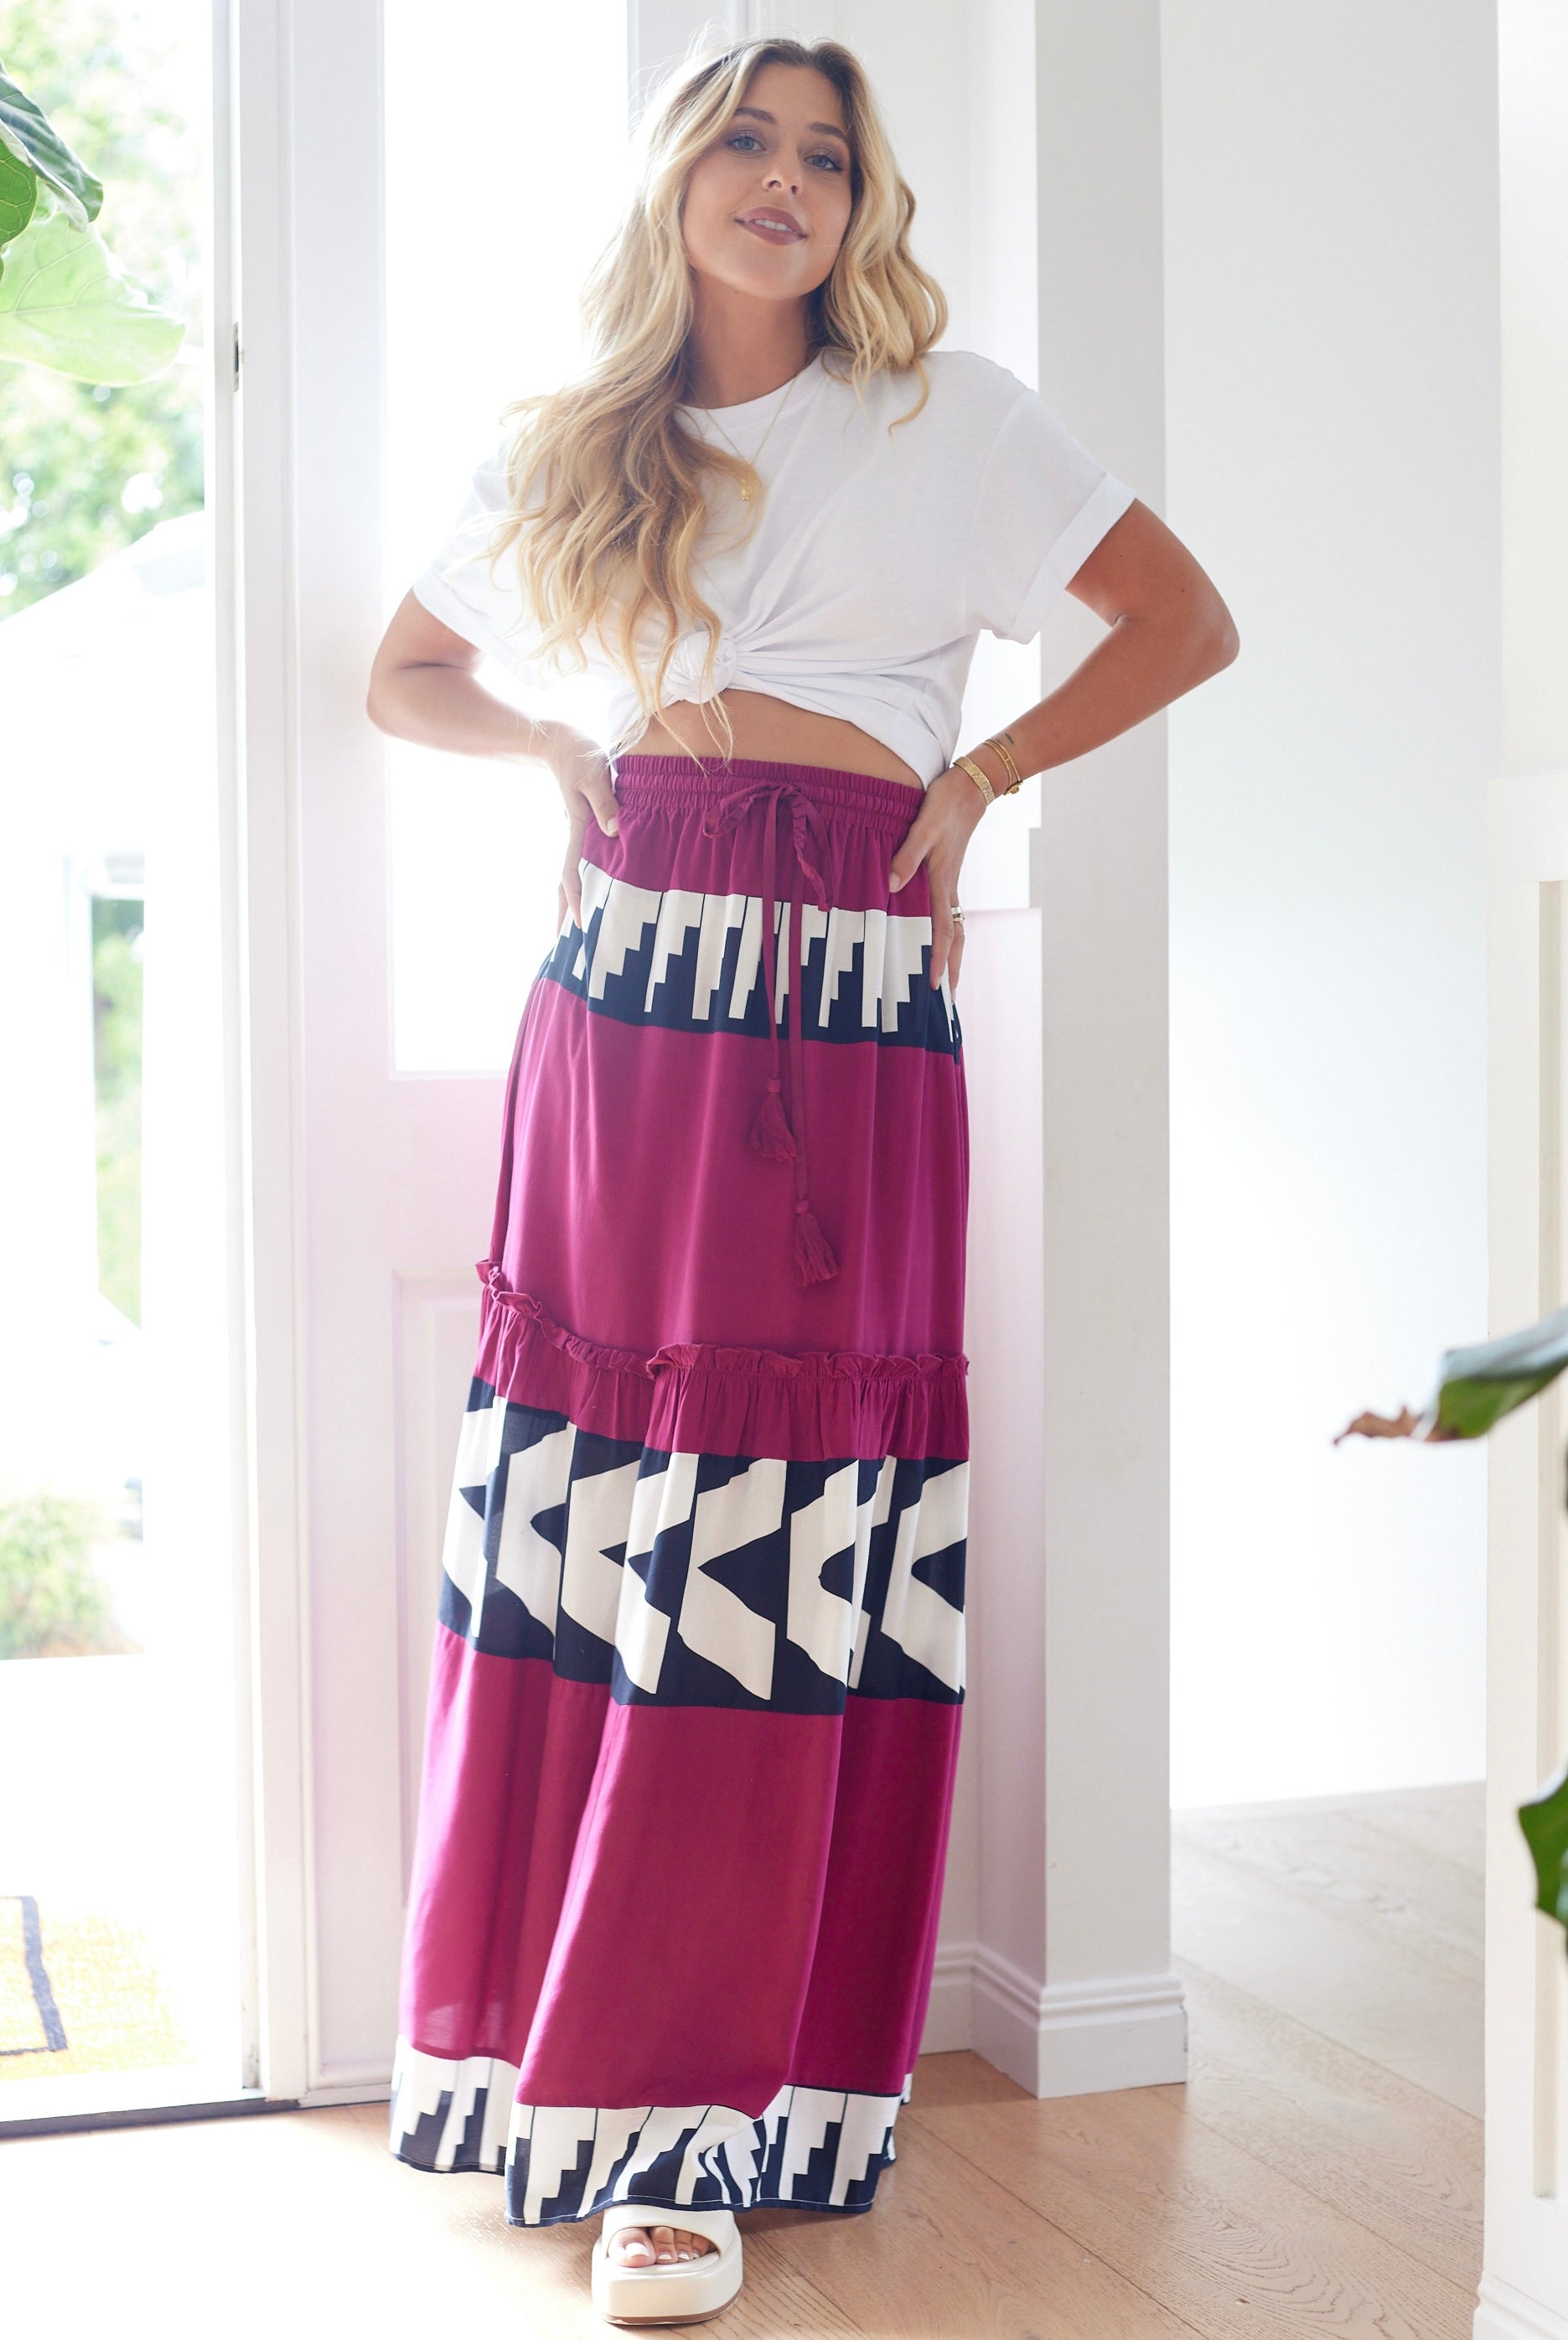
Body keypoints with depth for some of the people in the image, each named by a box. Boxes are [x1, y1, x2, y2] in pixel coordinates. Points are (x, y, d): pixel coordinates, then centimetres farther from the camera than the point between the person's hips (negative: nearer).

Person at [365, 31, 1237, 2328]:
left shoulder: (946, 417, 8)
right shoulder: (571, 447, 16)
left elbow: (1187, 621, 9)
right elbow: (405, 673, 27)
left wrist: (977, 776, 0)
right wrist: (559, 753, 9)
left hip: (843, 1027, -3)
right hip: (621, 999, 3)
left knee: (784, 1554, -6)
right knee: (593, 1511, 0)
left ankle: (703, 2121, 1)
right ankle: (570, 2054, 14)